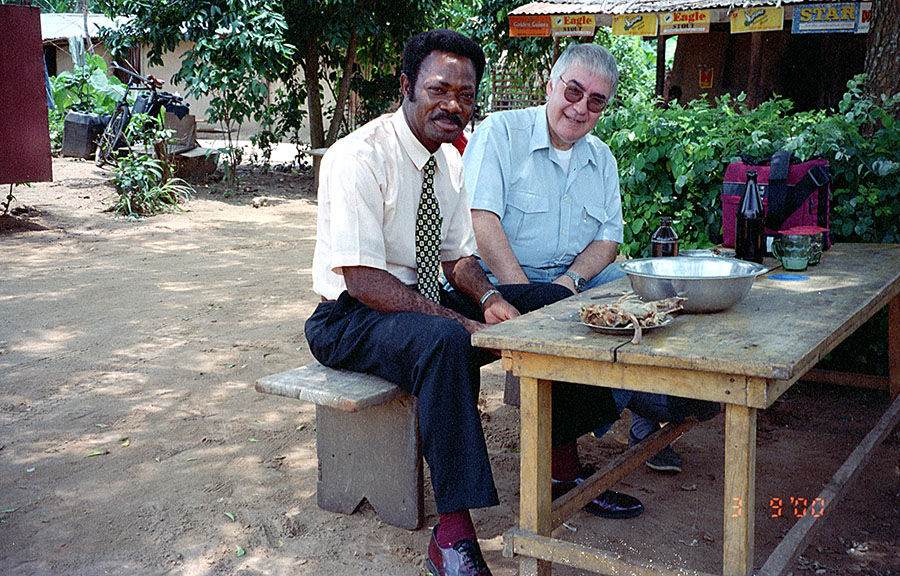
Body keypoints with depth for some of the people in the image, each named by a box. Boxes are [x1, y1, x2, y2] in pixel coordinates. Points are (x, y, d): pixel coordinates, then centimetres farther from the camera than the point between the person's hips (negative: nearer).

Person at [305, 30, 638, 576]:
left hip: (426, 304, 8)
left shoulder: (449, 160, 5)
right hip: (353, 318, -8)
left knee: (552, 303, -3)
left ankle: (562, 467, 8)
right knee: (443, 342, -38)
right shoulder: (358, 157, -20)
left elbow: (459, 257, 10)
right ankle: (453, 530, -31)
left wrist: (491, 299, -13)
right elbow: (362, 280, -26)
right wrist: (464, 324, -30)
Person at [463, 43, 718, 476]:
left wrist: (570, 280, -15)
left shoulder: (602, 159, 13)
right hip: (504, 278, -5)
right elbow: (480, 223, -18)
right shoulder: (500, 133, -6)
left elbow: (608, 238, 8)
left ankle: (647, 426, -7)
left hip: (580, 274, 6)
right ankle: (649, 400, -23)